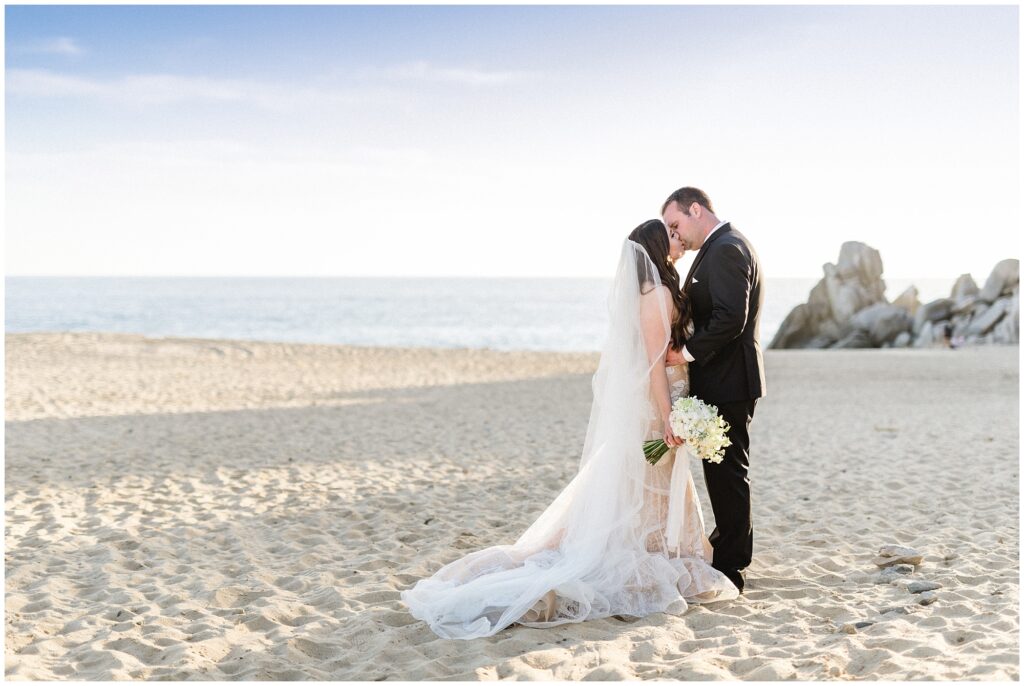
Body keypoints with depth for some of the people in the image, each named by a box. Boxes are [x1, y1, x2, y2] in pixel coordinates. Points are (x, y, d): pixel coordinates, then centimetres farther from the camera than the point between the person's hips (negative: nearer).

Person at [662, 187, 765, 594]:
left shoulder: (726, 249, -15)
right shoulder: (727, 246, 18)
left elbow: (729, 319, -25)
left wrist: (687, 352, -18)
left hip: (726, 383, -11)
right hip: (727, 380, 11)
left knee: (727, 472, -3)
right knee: (725, 471, 18)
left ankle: (729, 569, 5)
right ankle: (730, 550, 29)